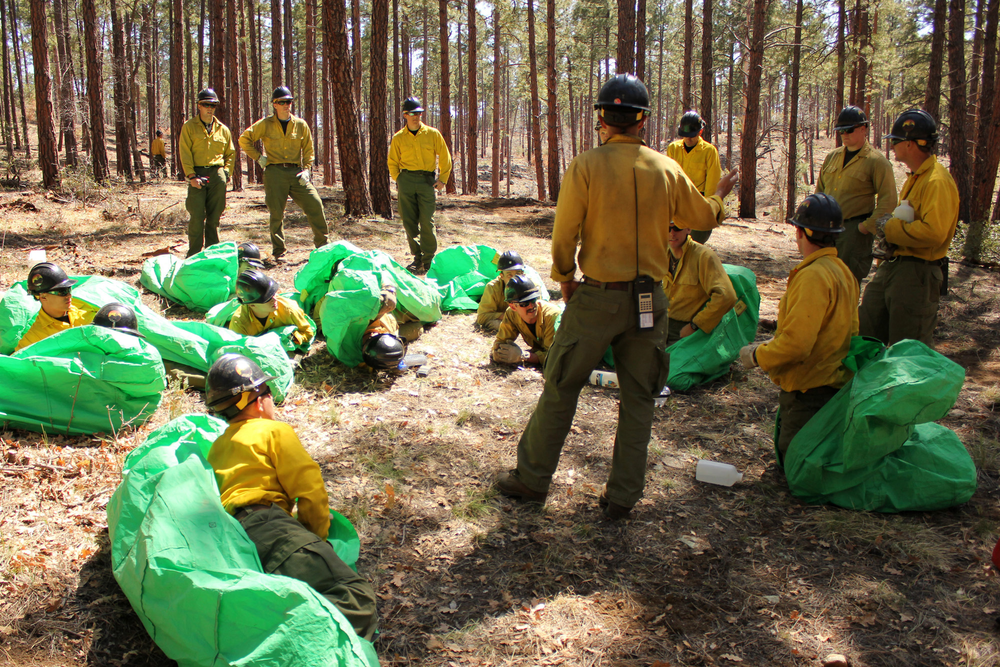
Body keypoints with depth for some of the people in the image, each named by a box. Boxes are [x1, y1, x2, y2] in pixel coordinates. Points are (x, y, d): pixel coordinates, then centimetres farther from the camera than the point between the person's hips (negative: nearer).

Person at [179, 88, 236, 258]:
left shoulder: (222, 129, 15)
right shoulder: (189, 127, 5)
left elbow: (231, 153, 21)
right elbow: (185, 153, -2)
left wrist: (226, 172, 7)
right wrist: (191, 175, -12)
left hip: (217, 175, 3)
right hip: (197, 174, -3)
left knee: (214, 216, 5)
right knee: (197, 216, -8)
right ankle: (194, 254, -2)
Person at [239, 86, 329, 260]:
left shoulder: (301, 125, 9)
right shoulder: (265, 124, 4)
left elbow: (308, 150, 13)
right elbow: (244, 139, 10)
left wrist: (306, 169, 0)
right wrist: (258, 157, 1)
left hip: (297, 173, 2)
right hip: (275, 173, -2)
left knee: (315, 205, -7)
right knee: (276, 213, 1)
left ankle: (322, 245, 5)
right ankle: (278, 250, 14)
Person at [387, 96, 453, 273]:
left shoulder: (432, 134, 4)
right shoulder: (398, 138, 7)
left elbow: (445, 158, 10)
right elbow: (392, 162, 17)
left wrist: (442, 179, 3)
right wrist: (398, 179, 5)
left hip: (427, 180, -2)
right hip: (406, 179, 2)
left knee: (426, 221, -8)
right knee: (408, 221, 2)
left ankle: (428, 260, 0)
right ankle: (417, 257, 14)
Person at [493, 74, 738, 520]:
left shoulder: (586, 166, -9)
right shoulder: (668, 170, 2)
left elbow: (564, 233, -9)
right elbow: (704, 218, 16)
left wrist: (565, 277, 8)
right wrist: (720, 195, 38)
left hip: (597, 298, -3)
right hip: (649, 300, 3)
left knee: (561, 388, 10)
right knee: (638, 399, 13)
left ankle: (532, 479, 22)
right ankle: (623, 495, 20)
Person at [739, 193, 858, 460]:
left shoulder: (813, 276, -23)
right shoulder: (842, 270, 9)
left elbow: (797, 342, -28)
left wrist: (757, 356, -9)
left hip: (810, 390, -10)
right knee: (787, 451, 20)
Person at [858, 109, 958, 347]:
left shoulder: (937, 181, -18)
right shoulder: (914, 177, 15)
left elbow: (933, 232, -28)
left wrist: (886, 227, -18)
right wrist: (889, 220, 6)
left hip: (917, 273, -10)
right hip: (892, 266, 10)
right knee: (865, 331, 15)